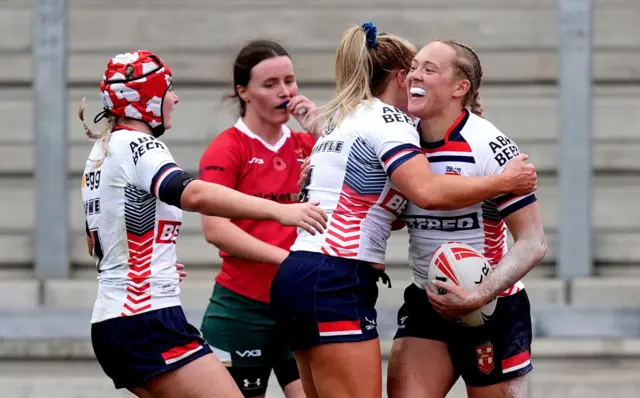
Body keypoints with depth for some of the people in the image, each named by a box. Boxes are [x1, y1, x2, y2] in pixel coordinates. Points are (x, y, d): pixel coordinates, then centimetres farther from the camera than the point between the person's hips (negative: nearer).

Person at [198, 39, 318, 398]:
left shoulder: (306, 144, 11)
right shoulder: (227, 149, -4)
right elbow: (215, 228, -15)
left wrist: (320, 133, -6)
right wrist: (286, 257, -22)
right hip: (243, 309, -4)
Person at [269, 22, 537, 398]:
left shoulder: (342, 121, 22)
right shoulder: (387, 120, -7)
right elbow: (429, 192, -22)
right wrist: (505, 182, -12)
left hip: (299, 277, 10)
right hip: (336, 284, -10)